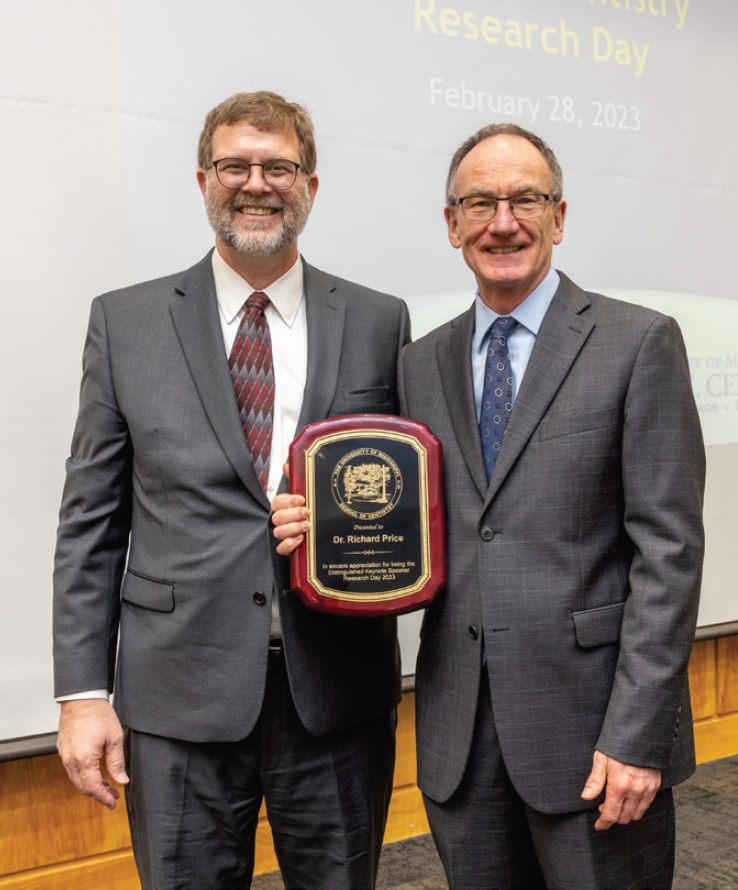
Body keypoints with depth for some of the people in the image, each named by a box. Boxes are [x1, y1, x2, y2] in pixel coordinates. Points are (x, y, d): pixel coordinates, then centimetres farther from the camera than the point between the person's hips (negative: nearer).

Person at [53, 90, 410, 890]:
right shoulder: (124, 322, 3)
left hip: (337, 693, 1)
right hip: (180, 698, 0)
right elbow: (91, 518, 2)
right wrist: (83, 691, -2)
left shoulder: (377, 322, 4)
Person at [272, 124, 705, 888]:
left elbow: (668, 547, -9)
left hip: (589, 722, -4)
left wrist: (636, 737, -14)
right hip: (459, 731, 4)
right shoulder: (422, 364, 10)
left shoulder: (639, 343, -4)